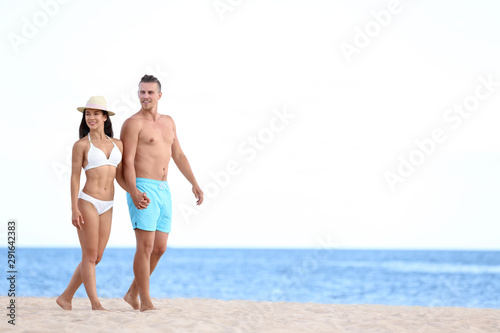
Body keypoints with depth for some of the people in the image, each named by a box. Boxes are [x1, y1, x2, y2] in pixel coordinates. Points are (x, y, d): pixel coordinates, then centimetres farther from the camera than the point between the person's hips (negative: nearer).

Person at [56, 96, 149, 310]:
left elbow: (120, 177, 13)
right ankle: (96, 304, 2)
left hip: (107, 207, 6)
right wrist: (74, 209, -11)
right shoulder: (81, 145, -2)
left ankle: (66, 297, 20)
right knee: (90, 255, -3)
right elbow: (75, 178, -4)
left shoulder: (117, 144, 12)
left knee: (96, 258, 9)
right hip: (87, 202, -6)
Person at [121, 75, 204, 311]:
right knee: (145, 247, -10)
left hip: (163, 191, 8)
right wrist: (133, 191, -26)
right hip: (143, 189, -8)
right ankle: (146, 302, -5)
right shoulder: (133, 123, -7)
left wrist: (194, 183, 13)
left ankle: (132, 294, 21)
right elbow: (127, 161, -14)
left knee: (160, 248, 8)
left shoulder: (168, 122, 17)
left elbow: (178, 155, 21)